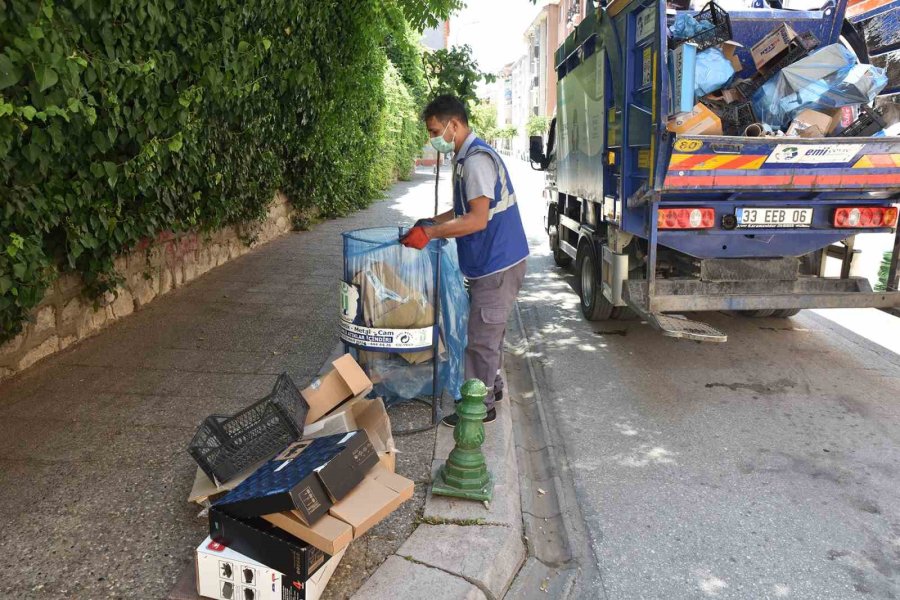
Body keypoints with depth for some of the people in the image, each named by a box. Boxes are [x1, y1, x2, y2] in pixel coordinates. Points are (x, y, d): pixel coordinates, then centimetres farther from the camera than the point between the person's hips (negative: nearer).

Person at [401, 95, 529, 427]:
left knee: (482, 336, -1)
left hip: (497, 263, -10)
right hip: (494, 260, 10)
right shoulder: (467, 157, 13)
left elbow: (478, 219, -27)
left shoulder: (477, 159, -20)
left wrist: (429, 232, -25)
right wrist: (433, 221, 13)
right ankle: (491, 386, 37)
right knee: (489, 329, 21)